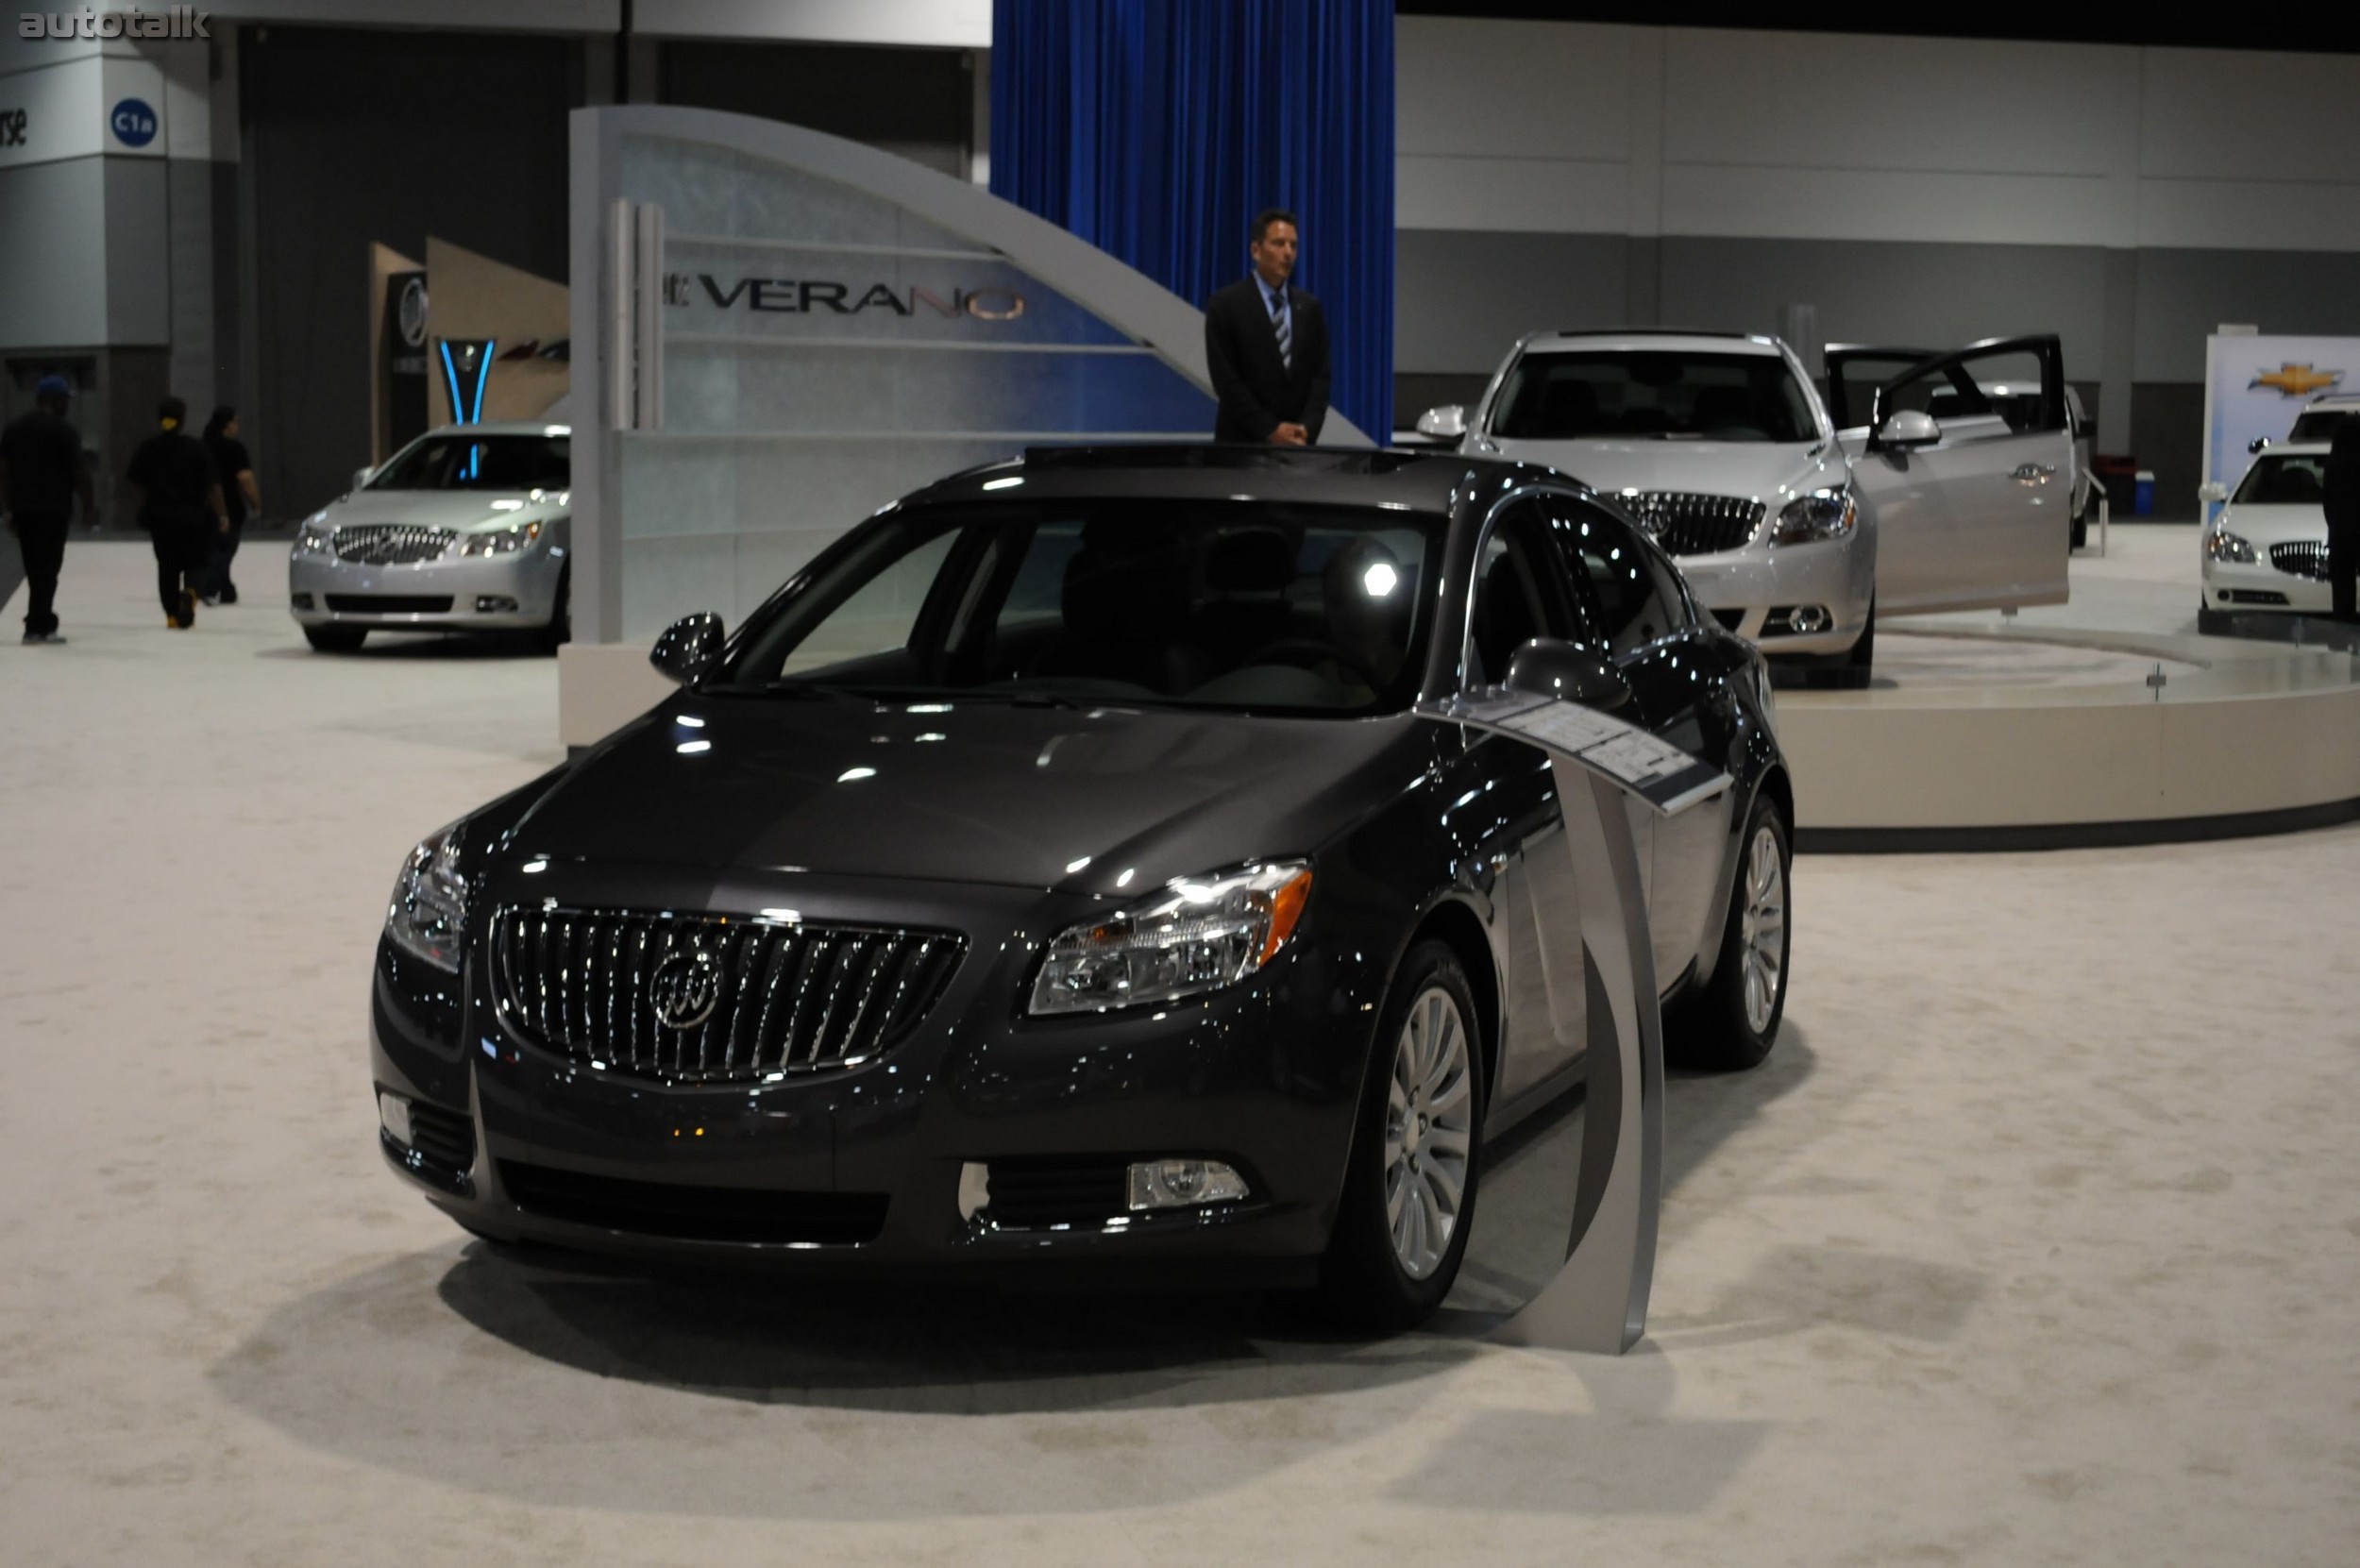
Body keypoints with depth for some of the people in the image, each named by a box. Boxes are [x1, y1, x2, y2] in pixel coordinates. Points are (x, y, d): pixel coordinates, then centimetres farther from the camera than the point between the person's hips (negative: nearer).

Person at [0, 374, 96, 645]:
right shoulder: (64, 430, -8)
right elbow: (78, 472, -9)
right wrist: (89, 505, 2)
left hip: (22, 508, 6)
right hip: (53, 508, -6)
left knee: (35, 569, 14)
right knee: (47, 569, -3)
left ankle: (44, 623, 18)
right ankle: (37, 627, -4)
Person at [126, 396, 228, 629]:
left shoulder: (148, 447, 0)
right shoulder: (196, 447, -8)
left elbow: (137, 482, 8)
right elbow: (212, 485, -11)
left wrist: (147, 506, 24)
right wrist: (221, 514, -5)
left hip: (159, 516, 2)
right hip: (193, 515, -2)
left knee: (167, 566, 12)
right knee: (196, 562, 9)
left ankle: (172, 615, 11)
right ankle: (190, 591, -22)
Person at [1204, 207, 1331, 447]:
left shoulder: (1309, 308, 11)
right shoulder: (1225, 305, -3)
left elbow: (1320, 375, 8)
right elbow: (1226, 379, -9)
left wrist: (1307, 427, -9)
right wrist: (1269, 431, -14)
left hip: (1297, 442, 4)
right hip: (1242, 442, -4)